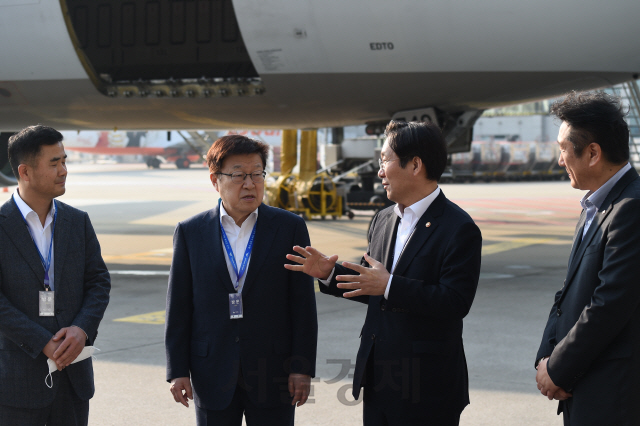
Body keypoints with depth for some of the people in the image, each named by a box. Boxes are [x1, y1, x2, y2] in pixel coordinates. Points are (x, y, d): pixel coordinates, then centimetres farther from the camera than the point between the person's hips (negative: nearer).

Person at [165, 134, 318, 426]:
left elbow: (303, 304, -1)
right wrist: (178, 370, -1)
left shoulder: (290, 228, 1)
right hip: (212, 377, 1)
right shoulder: (190, 232, 3)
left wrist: (302, 367, -6)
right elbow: (178, 307, 4)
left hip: (273, 374, -1)